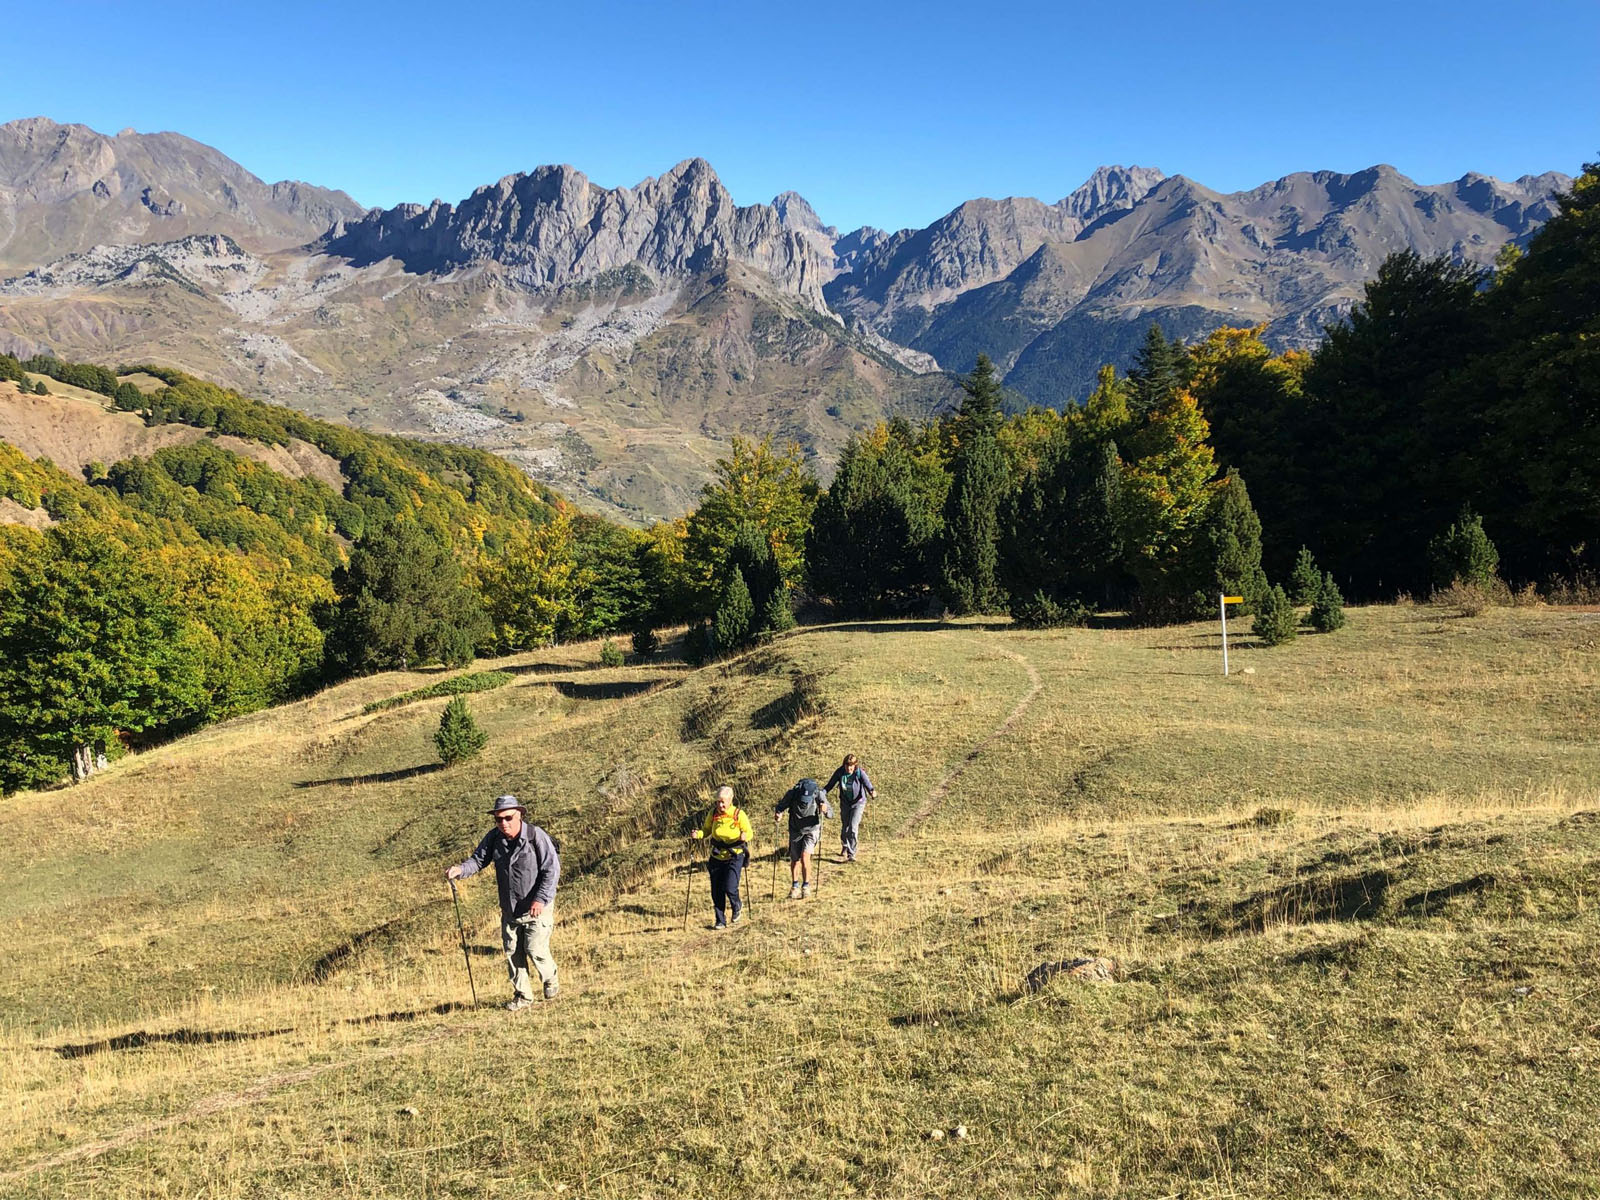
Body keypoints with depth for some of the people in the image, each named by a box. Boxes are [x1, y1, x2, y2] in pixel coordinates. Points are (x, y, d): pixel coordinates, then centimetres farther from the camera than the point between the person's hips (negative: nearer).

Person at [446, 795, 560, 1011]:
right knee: (512, 952, 8)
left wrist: (541, 899, -23)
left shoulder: (536, 835, -18)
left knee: (535, 949, -9)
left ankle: (550, 980, 21)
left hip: (537, 906, -5)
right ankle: (522, 995, 23)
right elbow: (478, 859, -2)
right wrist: (460, 869, -24)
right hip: (509, 908, 5)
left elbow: (552, 869, -16)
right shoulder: (494, 837, -2)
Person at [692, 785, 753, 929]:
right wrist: (698, 834, -12)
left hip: (734, 857, -4)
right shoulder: (713, 813, -2)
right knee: (716, 891, 4)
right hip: (716, 857, 4)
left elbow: (749, 833, -6)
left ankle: (737, 907, 18)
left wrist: (744, 836, -30)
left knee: (730, 887, -15)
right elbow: (707, 830, 9)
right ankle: (720, 921, 19)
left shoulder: (739, 814, -11)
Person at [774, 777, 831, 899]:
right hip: (796, 830, 2)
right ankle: (795, 887, 25)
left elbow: (831, 814, -17)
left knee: (805, 857, -18)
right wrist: (778, 813, -28)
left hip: (811, 829, -2)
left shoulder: (819, 795, -24)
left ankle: (806, 887, -4)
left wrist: (825, 810, -40)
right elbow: (781, 806, -6)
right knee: (794, 860, 6)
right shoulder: (792, 794, -22)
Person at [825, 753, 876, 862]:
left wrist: (872, 792, -45)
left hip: (858, 802, -3)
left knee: (853, 828, -14)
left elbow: (867, 784, -24)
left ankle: (851, 854, -8)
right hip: (845, 802, 4)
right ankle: (845, 848, 42)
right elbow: (831, 784, -7)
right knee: (845, 827, 16)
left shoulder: (860, 773, -20)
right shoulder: (840, 772, -13)